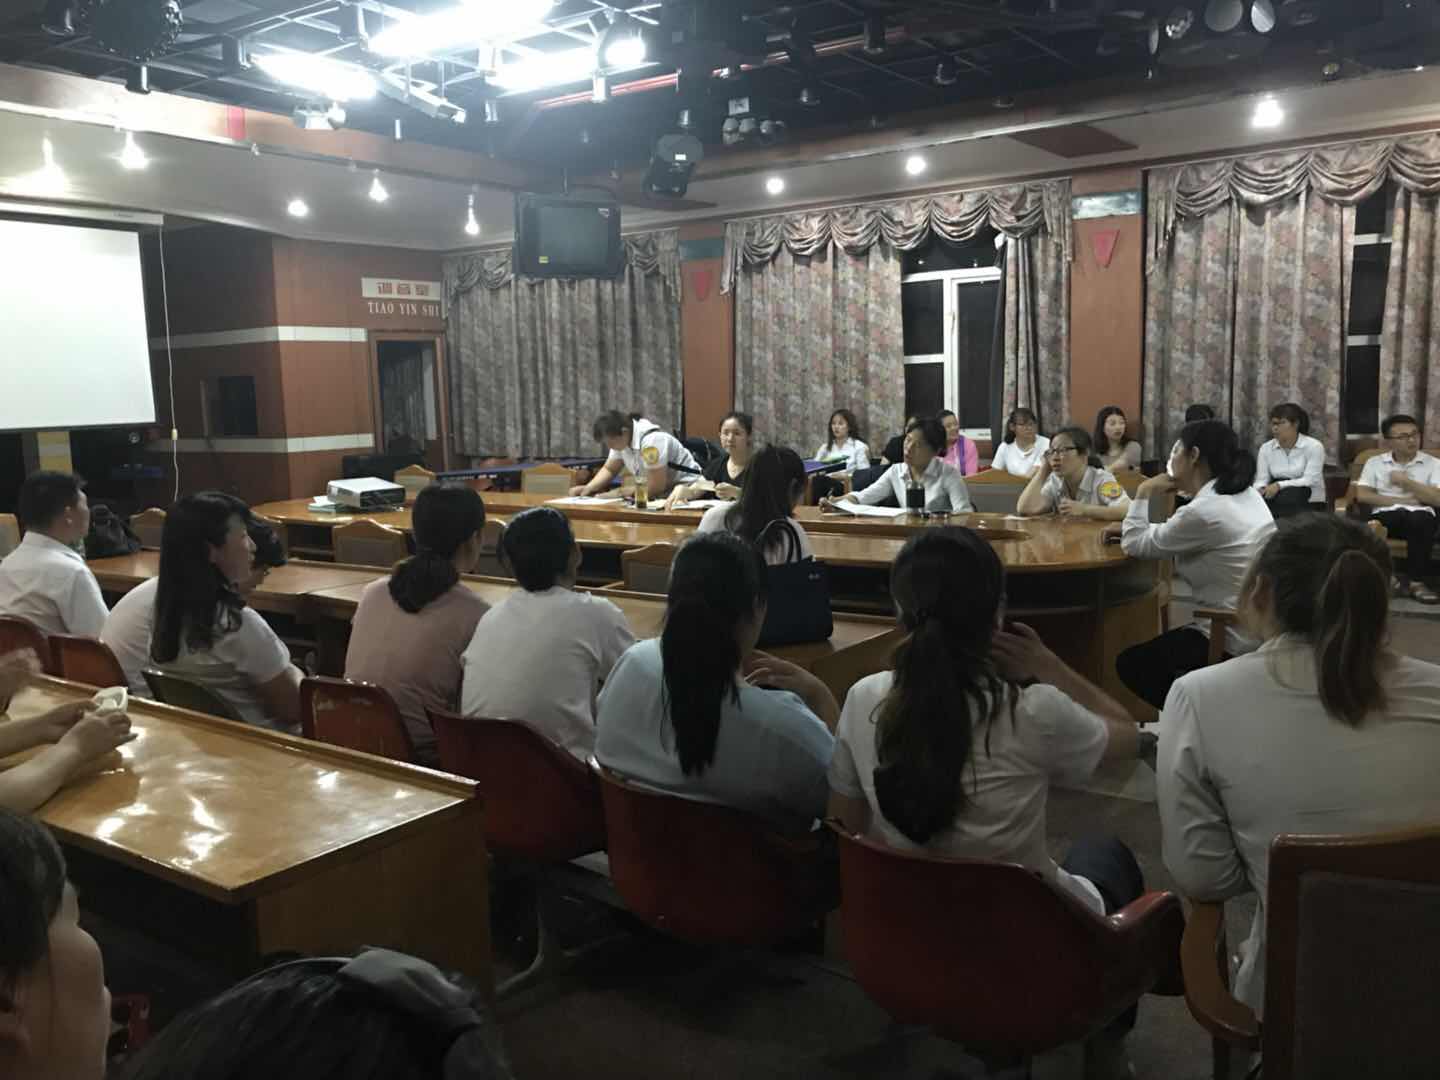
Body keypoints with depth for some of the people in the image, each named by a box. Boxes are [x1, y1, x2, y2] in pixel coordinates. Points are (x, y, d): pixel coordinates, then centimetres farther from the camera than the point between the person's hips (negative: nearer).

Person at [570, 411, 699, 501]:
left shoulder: (651, 440, -27)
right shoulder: (621, 439, -4)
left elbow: (656, 488, -25)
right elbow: (609, 470, 13)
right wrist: (588, 488, -5)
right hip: (659, 493, 8)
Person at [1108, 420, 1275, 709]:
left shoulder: (1202, 511, -23)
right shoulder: (1246, 493, 6)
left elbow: (1136, 545, -10)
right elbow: (1170, 536, 19)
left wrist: (1144, 493, -1)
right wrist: (1130, 527, 12)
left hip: (1234, 643, -9)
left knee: (1129, 664, 9)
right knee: (1156, 649, 29)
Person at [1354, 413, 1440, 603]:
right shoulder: (1375, 463, 15)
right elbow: (1362, 496, 1)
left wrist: (1406, 481, -2)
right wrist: (1402, 501, -4)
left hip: (1420, 517, 0)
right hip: (1386, 517, 0)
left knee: (1420, 519, -36)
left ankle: (1415, 580, -26)